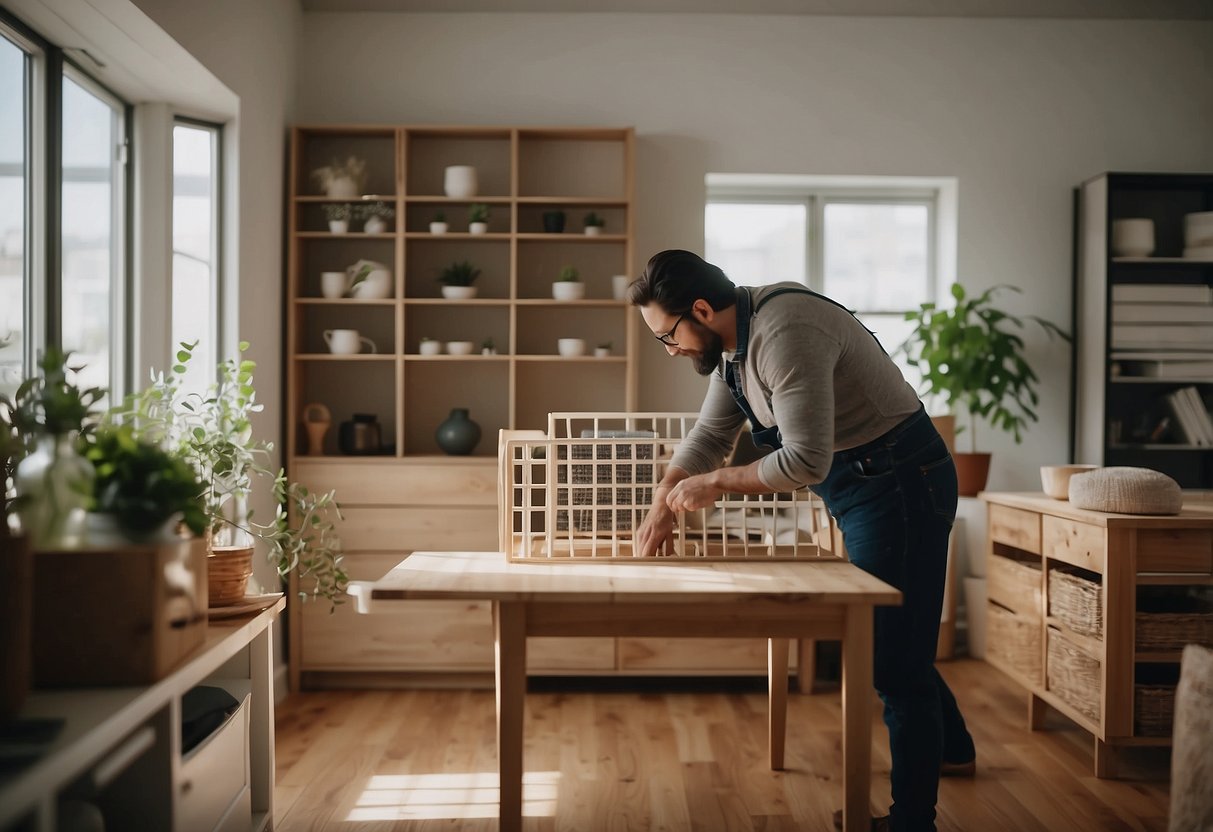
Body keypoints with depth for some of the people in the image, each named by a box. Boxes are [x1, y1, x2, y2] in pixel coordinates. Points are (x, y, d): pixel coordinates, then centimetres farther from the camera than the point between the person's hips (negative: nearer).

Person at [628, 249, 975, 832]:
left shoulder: (784, 334, -27)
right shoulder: (734, 337, 4)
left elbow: (805, 460, -30)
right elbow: (709, 434, 11)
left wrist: (715, 484, -18)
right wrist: (661, 509, 3)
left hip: (901, 483, -10)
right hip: (871, 485, 10)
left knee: (896, 659, -3)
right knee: (894, 637, 25)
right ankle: (951, 749, 47)